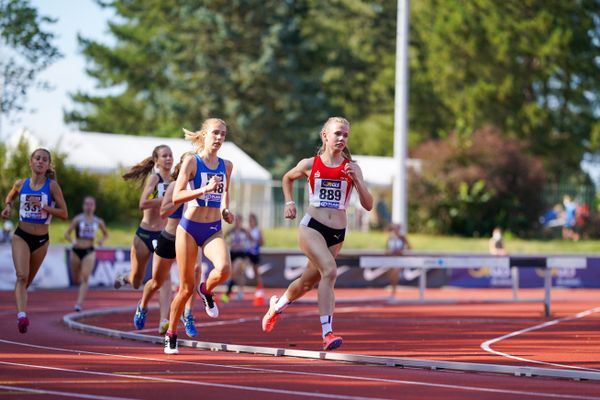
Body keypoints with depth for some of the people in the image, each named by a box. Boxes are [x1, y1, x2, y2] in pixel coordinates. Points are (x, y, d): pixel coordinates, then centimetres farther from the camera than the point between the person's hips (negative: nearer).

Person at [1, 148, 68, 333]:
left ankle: (21, 316, 36)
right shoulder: (20, 184, 1)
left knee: (27, 280, 14)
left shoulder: (52, 186, -6)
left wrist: (42, 206, -21)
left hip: (41, 240, 1)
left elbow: (64, 214, -9)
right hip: (21, 236, 0)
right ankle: (22, 315, -35)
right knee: (21, 277, -20)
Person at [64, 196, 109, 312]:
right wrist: (73, 241, -26)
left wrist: (102, 240, -3)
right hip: (76, 251, 0)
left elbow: (106, 234, 18)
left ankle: (79, 304, -20)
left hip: (89, 251, 0)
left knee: (85, 278, -17)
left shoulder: (98, 222, 2)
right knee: (76, 280, 12)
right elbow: (67, 234, -6)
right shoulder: (78, 219, -5)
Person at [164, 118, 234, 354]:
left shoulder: (226, 166, 7)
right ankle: (171, 335, 21)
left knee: (224, 269, -28)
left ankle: (206, 290, 8)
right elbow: (176, 196, -15)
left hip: (214, 230, 3)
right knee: (186, 287, 1)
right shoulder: (191, 162, -6)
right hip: (189, 228, -3)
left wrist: (225, 210, 8)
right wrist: (204, 189, -27)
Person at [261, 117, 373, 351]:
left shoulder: (352, 168, 2)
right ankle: (327, 333, -29)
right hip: (311, 227, -3)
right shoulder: (310, 165, 0)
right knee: (330, 270, -27)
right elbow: (287, 178, 22)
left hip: (337, 234, 3)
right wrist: (289, 202, 8)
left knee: (308, 282, 16)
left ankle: (277, 305, 48)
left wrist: (356, 180, -16)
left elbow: (368, 206, -3)